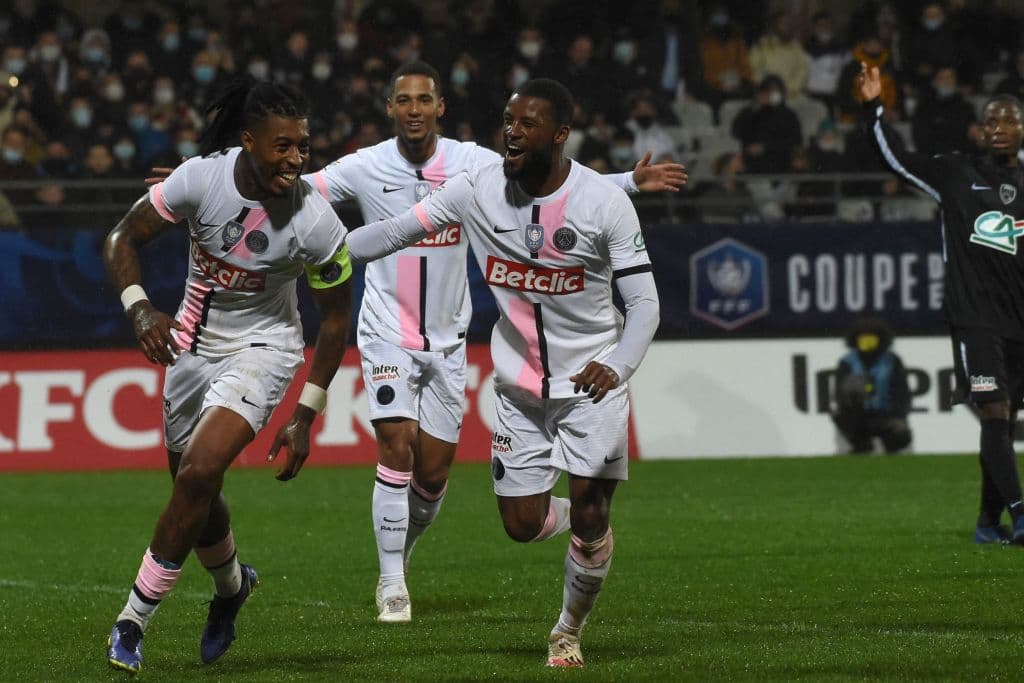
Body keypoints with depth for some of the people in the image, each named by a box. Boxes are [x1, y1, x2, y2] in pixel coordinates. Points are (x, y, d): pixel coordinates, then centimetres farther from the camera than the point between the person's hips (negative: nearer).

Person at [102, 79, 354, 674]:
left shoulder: (315, 221, -23)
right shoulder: (202, 178, -20)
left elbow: (335, 320, -9)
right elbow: (124, 239, -8)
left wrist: (305, 418, -8)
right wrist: (141, 310, -27)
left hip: (261, 348, -3)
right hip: (194, 340, 3)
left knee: (199, 474, -22)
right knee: (195, 488, 12)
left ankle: (134, 620, -10)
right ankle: (232, 585, 45)